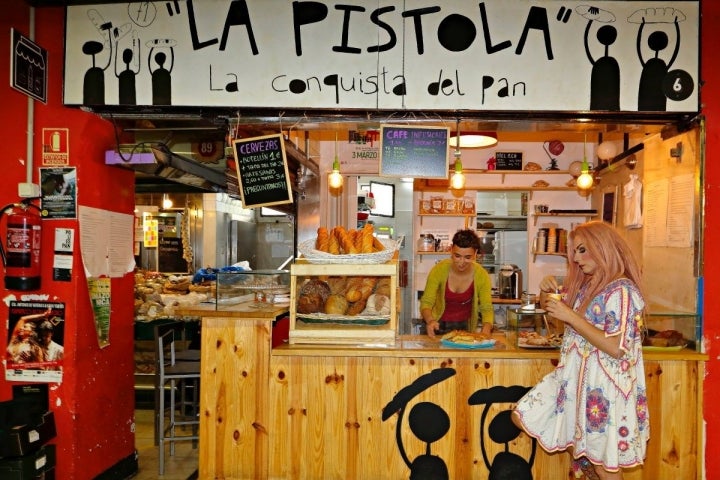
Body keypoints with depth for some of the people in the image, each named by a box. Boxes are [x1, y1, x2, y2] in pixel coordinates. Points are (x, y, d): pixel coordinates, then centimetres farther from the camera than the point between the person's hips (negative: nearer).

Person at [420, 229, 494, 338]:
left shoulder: (481, 275, -14)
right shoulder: (439, 270, -17)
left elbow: (487, 309, -12)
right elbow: (426, 302, -15)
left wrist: (486, 329, -32)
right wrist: (430, 320, -35)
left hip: (464, 326, 1)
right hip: (438, 326, -1)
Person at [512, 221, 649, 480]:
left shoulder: (621, 291, -17)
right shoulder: (586, 286, 8)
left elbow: (616, 348, -25)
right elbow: (559, 317, 23)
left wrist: (570, 316, -24)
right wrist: (550, 291, 2)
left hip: (602, 388, -9)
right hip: (574, 378, 9)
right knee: (522, 417, 13)